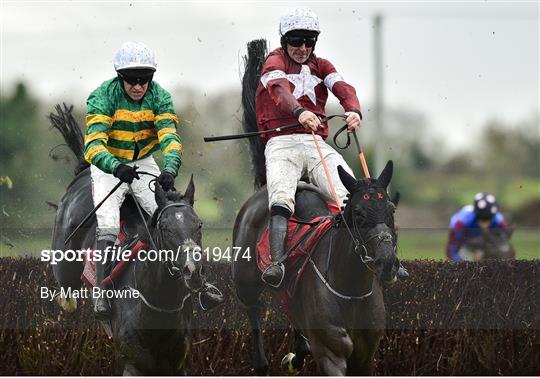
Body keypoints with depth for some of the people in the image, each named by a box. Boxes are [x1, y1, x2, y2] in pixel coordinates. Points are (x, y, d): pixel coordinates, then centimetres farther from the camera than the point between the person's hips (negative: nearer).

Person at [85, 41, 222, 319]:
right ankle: (103, 293, -21)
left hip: (143, 163, 3)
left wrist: (169, 170, -42)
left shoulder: (159, 97, -9)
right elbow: (94, 143, -30)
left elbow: (169, 137, -21)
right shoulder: (103, 96, -18)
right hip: (109, 165, -3)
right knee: (108, 224, -22)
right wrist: (116, 167, -50)